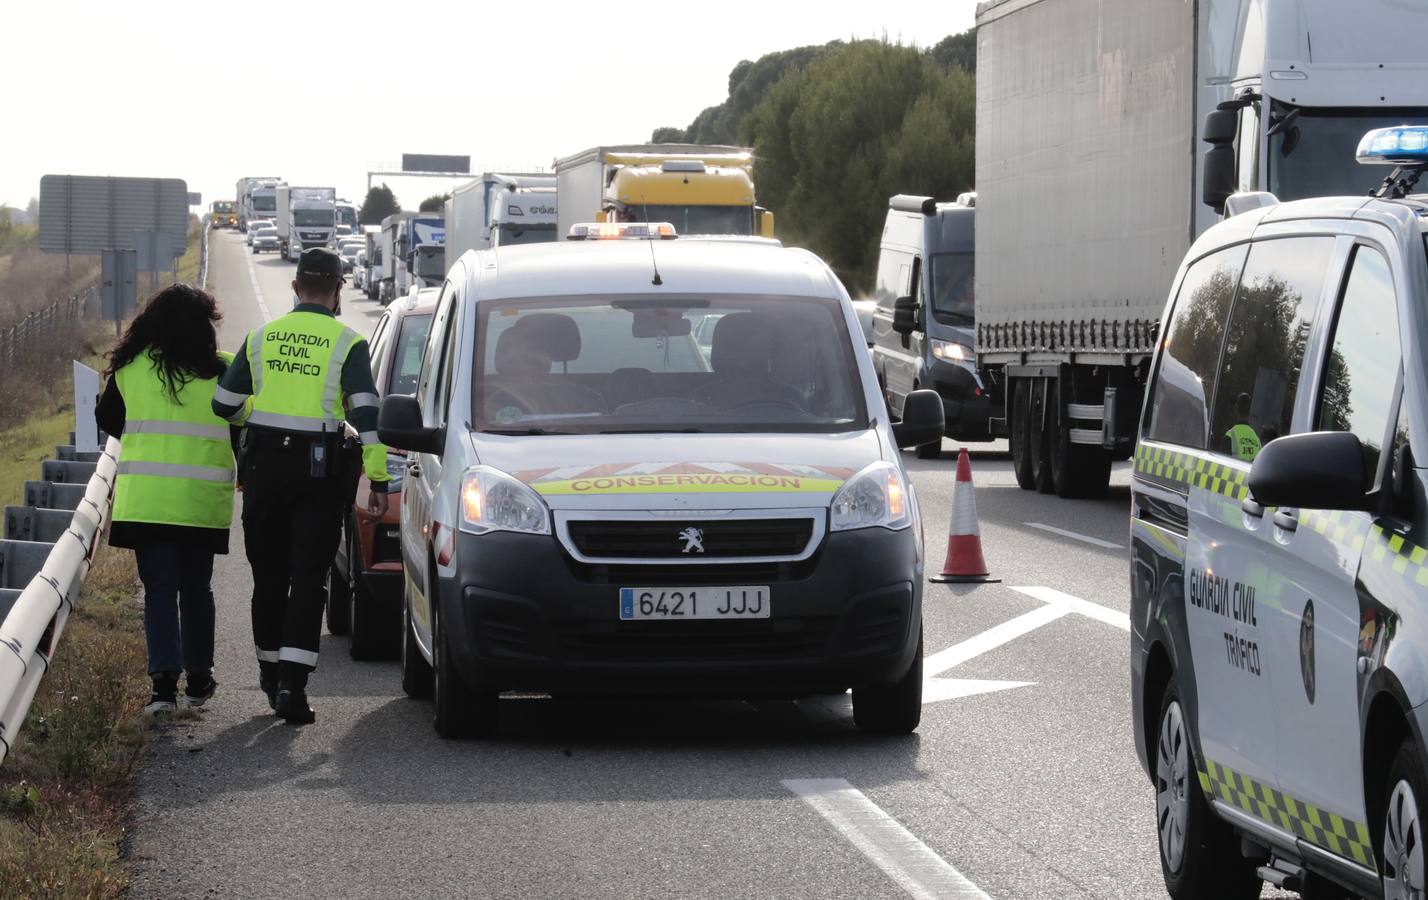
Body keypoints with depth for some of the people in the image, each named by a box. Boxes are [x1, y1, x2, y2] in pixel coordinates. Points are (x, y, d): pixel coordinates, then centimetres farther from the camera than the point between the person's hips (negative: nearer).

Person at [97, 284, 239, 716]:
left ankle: (164, 679, -12)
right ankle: (199, 677, 21)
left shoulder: (130, 368, 1)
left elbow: (107, 419, 13)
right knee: (196, 587, 15)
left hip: (145, 497, 0)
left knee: (159, 588, 1)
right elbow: (243, 432, 4)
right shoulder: (223, 371, -2)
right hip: (203, 499, 1)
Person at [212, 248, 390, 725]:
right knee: (307, 578, -3)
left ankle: (270, 670, 26)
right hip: (317, 470, -3)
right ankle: (291, 684, -13)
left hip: (263, 467, 3)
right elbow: (367, 414, -12)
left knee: (268, 574, 15)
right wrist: (378, 480, -10)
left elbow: (223, 406, 10)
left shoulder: (261, 337, 7)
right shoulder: (347, 343, -5)